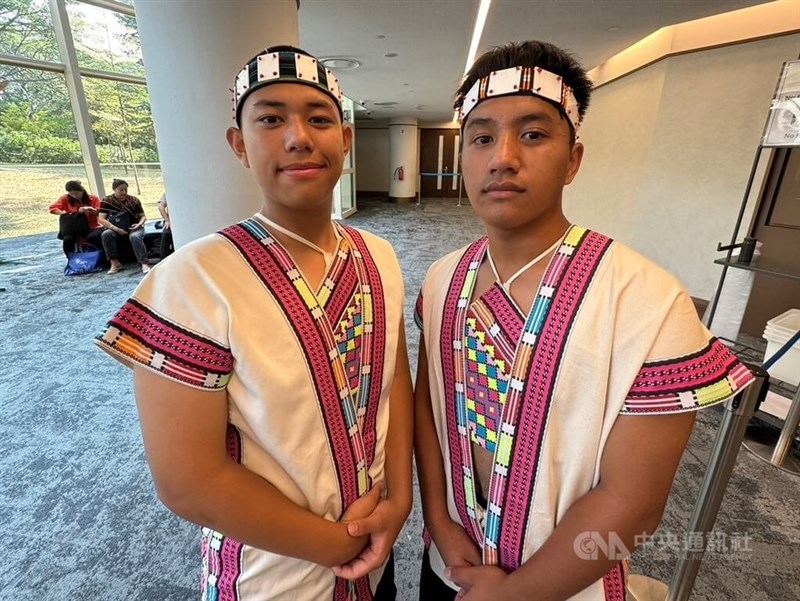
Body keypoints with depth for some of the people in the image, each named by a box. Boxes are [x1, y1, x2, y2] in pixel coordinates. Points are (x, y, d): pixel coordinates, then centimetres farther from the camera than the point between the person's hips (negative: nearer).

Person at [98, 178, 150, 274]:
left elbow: (143, 216, 6)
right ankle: (115, 263, -23)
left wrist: (140, 224, -17)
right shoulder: (107, 201, 0)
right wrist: (114, 228, -20)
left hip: (133, 228, -1)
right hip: (116, 229, 1)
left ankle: (144, 263, -43)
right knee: (106, 234, -29)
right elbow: (101, 219, -6)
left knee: (135, 237, -35)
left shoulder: (134, 200, 1)